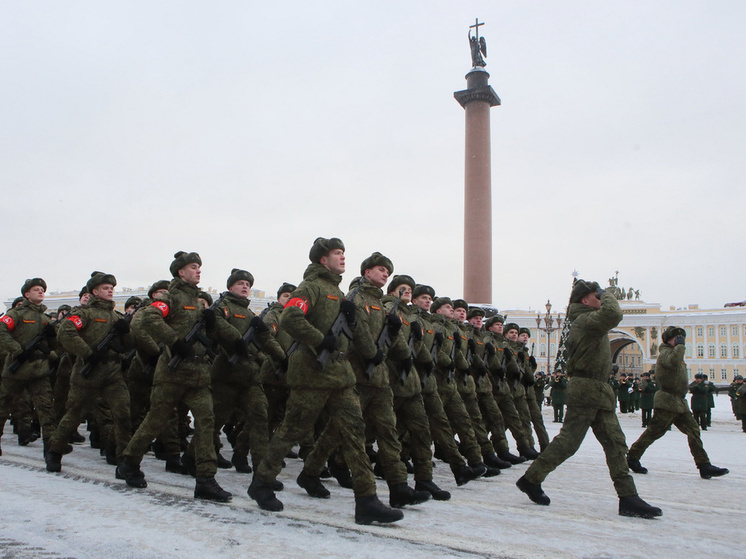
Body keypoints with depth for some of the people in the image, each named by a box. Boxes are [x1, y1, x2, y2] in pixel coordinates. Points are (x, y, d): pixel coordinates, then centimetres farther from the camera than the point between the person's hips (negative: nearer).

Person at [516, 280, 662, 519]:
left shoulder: (586, 321, 17)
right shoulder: (586, 320, -15)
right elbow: (613, 314, -32)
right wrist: (607, 296, -11)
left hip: (598, 391, 10)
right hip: (586, 389, -10)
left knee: (615, 441, 5)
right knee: (568, 441, -5)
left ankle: (628, 498, 6)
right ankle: (531, 480, 8)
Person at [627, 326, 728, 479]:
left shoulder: (675, 353, 22)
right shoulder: (665, 352, -9)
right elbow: (673, 361, -33)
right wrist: (680, 345, -21)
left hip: (679, 403, 10)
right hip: (667, 402, -10)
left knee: (693, 430, 2)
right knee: (654, 431, -4)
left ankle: (704, 466, 2)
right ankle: (632, 457, 7)